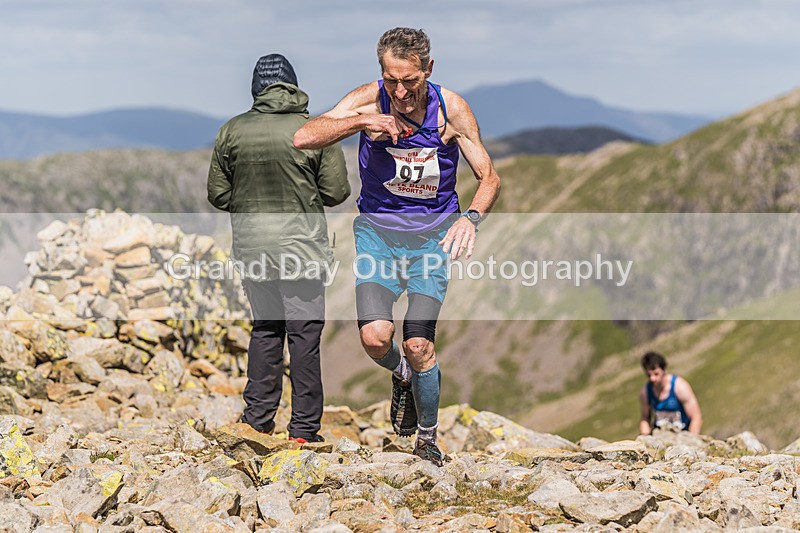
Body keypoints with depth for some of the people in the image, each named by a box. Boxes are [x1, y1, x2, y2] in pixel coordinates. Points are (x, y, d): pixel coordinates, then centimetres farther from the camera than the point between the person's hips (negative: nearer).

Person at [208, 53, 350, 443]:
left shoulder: (231, 132, -1)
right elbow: (337, 192, -2)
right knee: (305, 335, 3)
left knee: (264, 328, 18)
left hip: (251, 247, 3)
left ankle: (258, 416, 20)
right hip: (302, 247, -3)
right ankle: (304, 427, 6)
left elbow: (218, 195, 4)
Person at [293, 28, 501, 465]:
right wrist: (362, 121, -29)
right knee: (375, 337, -19)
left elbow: (489, 177, -4)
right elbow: (302, 137, -17)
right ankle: (403, 376, 19)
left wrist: (472, 217, -24)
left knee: (418, 344, -12)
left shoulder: (451, 109, -9)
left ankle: (428, 440, 14)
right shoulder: (370, 100, -9)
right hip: (377, 227, 1)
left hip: (433, 231, 0)